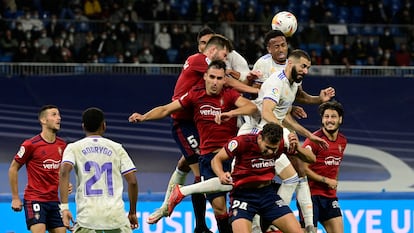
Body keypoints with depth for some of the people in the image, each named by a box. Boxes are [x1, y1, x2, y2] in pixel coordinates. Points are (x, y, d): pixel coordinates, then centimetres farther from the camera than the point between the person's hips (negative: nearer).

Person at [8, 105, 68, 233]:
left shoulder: (62, 145, 7)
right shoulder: (30, 144, -10)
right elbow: (13, 169, -2)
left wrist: (66, 184, 3)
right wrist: (15, 198, -3)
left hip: (54, 200, 6)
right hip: (34, 200, -6)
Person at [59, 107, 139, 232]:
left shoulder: (74, 148, 8)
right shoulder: (116, 148, 12)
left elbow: (64, 171, -11)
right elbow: (132, 181, 7)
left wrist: (64, 207, -12)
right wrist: (133, 212, 18)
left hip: (88, 214, -1)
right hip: (116, 215, 1)